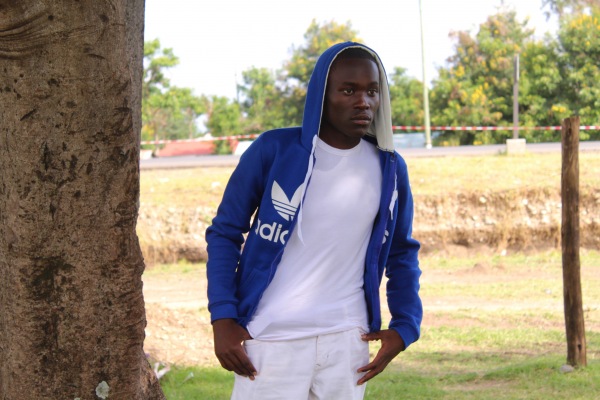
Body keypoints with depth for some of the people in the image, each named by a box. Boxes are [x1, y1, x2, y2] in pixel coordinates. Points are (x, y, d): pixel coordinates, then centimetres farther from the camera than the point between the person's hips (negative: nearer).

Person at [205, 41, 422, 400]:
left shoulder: (389, 168, 3)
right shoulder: (274, 150, -6)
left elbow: (402, 253, 15)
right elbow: (226, 233, 1)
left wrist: (404, 326, 2)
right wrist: (223, 319, -8)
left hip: (347, 342, 3)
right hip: (269, 341, -3)